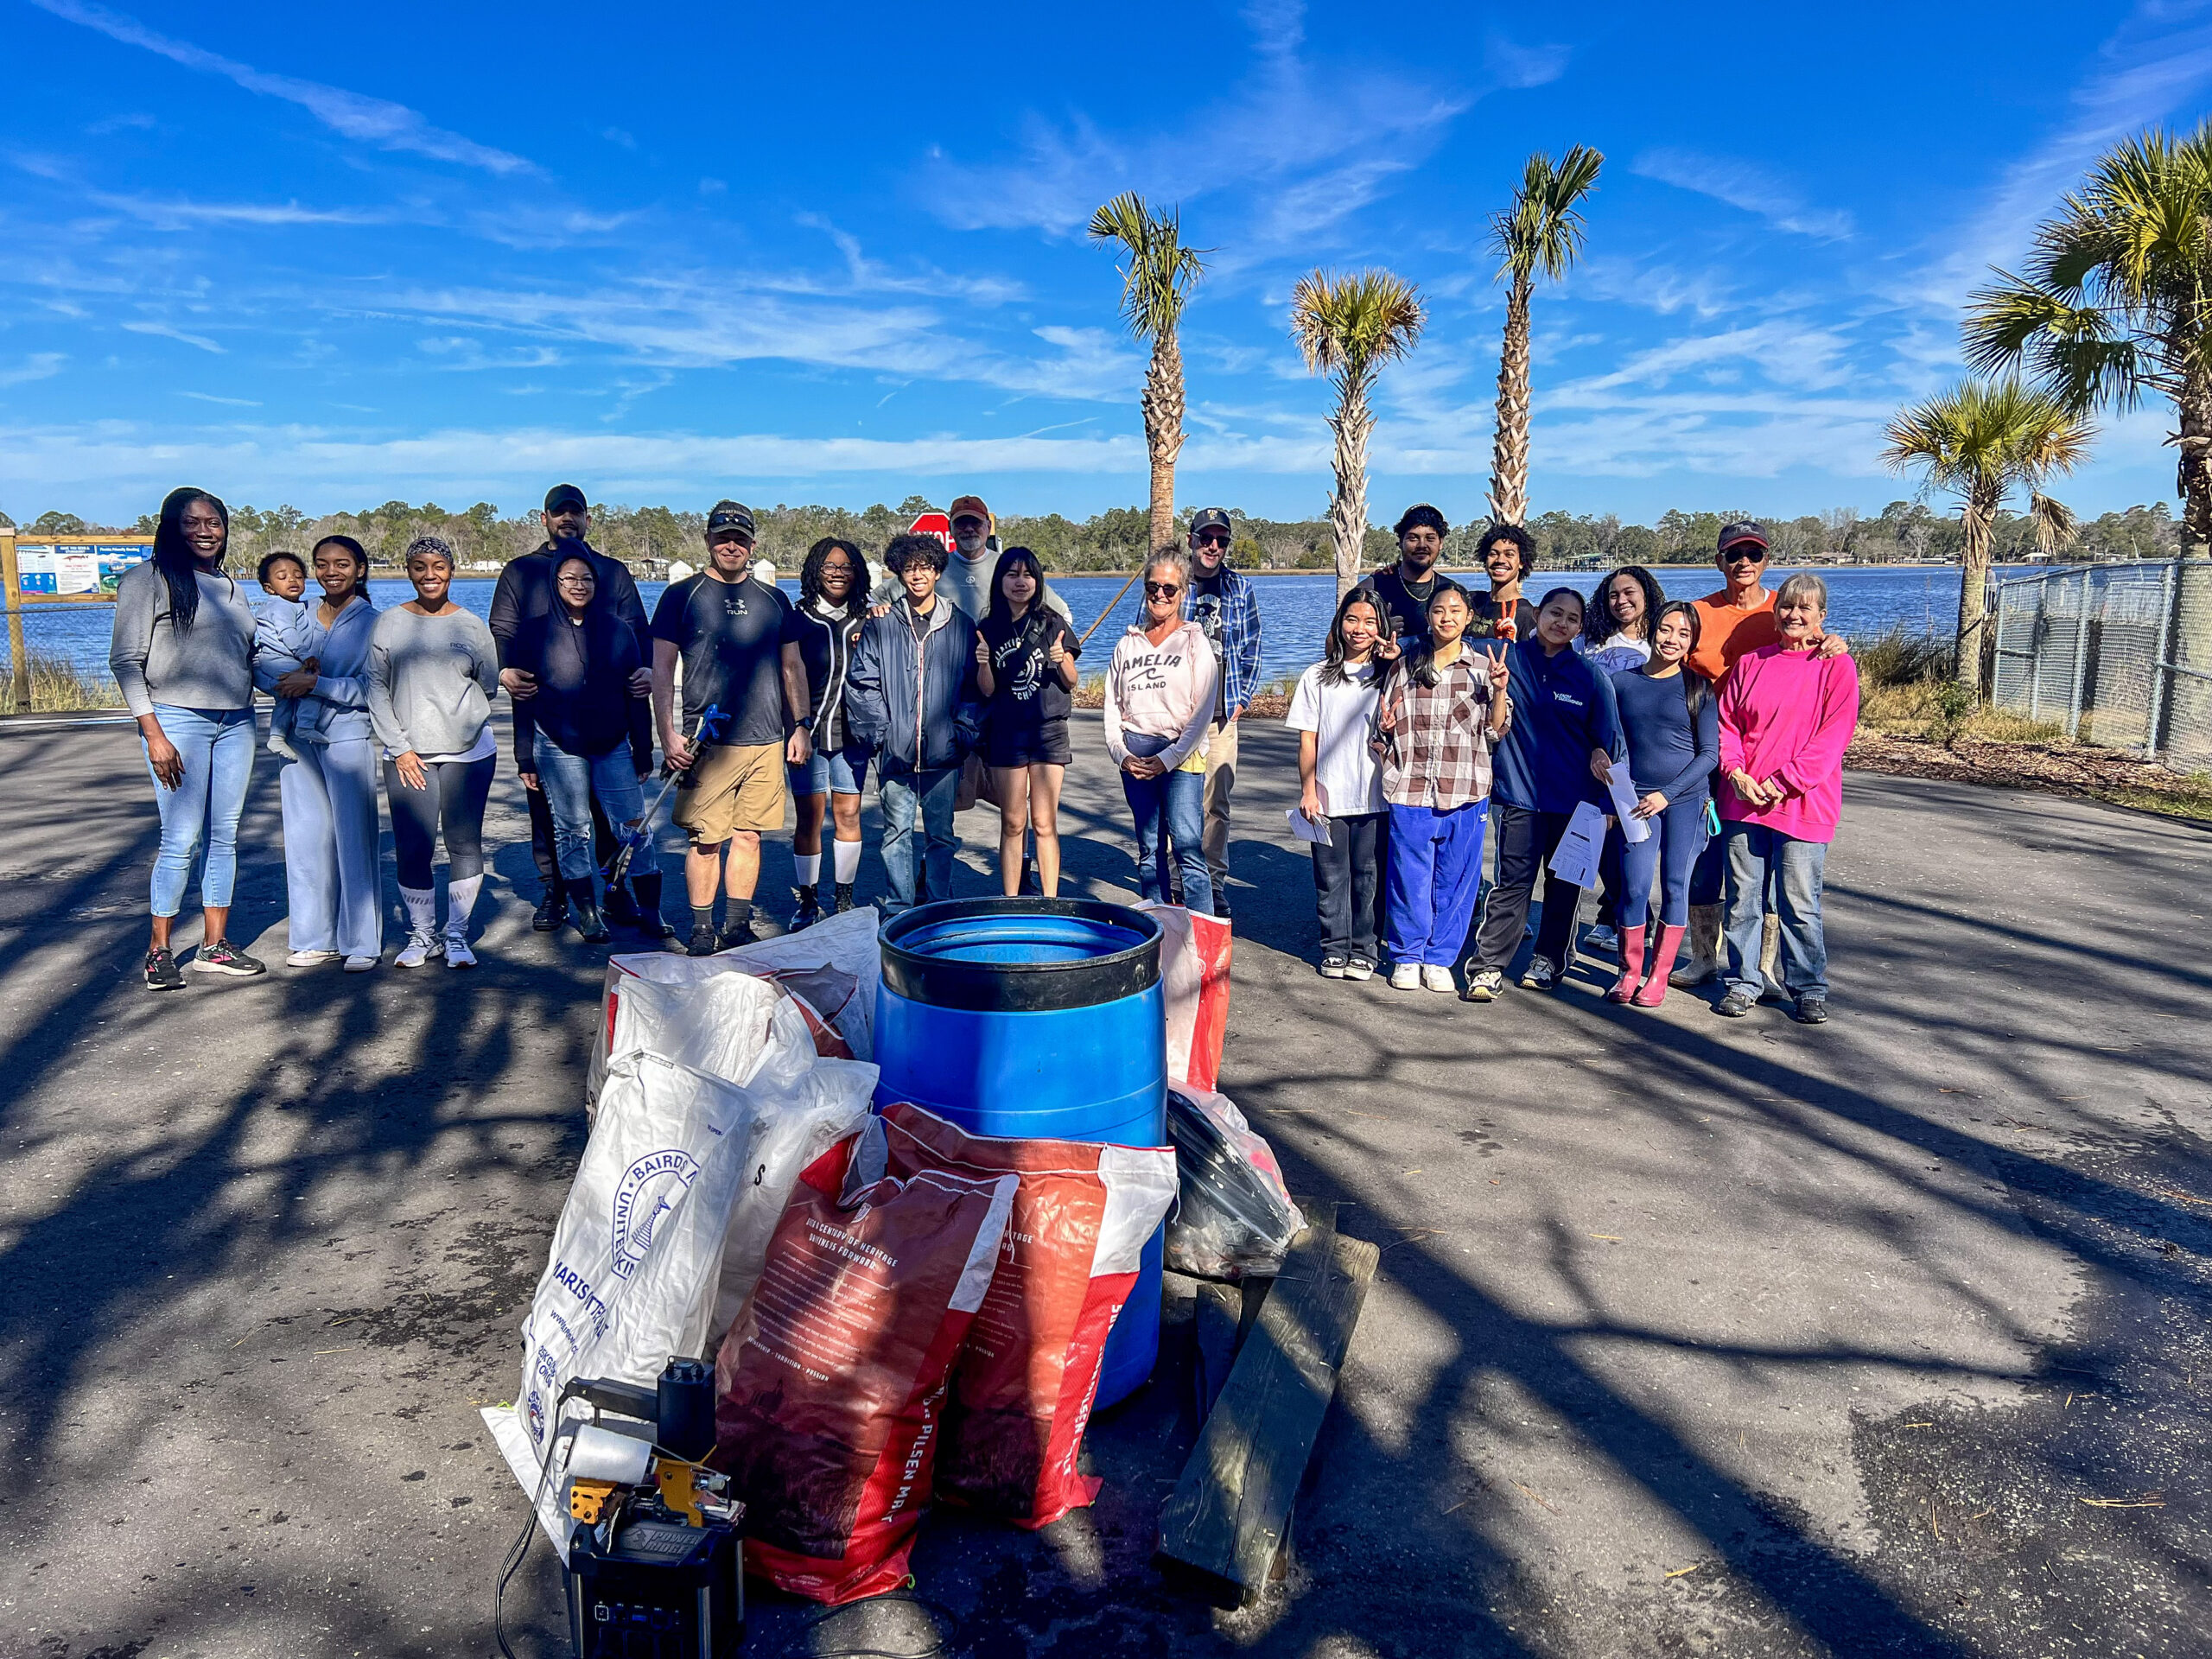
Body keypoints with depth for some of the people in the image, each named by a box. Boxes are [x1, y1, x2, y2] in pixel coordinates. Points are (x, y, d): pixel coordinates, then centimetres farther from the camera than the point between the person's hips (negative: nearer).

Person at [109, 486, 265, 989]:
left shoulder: (231, 586, 15)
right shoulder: (149, 579, -3)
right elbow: (126, 661, -7)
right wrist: (153, 734, -14)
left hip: (236, 722, 6)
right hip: (178, 720, -6)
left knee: (225, 836, 7)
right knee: (182, 839, -7)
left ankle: (215, 945, 16)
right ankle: (158, 950, 6)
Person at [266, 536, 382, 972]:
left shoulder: (372, 624, -1)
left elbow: (372, 689, -9)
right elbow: (258, 665, 9)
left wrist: (315, 683, -15)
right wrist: (288, 679, -10)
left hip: (347, 739, -5)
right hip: (298, 739, 5)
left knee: (353, 838, -3)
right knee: (306, 838, 7)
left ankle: (361, 942, 5)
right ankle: (317, 939, 17)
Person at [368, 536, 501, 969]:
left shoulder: (471, 625, 8)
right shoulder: (389, 624, 7)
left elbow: (490, 687, 12)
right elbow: (377, 689, 5)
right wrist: (399, 747, -2)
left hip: (469, 752, 0)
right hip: (408, 755, 0)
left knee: (465, 844, 1)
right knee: (413, 849, -3)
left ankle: (456, 934, 14)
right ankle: (421, 934, 14)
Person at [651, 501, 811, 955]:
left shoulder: (773, 600, 13)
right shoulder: (682, 595, 3)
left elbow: (793, 667, 19)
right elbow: (662, 669, 1)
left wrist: (800, 726, 12)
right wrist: (668, 734, -7)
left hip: (767, 740, 3)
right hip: (708, 742, -3)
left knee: (748, 836, 7)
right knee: (705, 840, -2)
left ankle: (738, 927, 16)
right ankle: (702, 933, 8)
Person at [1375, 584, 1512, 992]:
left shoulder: (1483, 668, 6)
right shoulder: (1405, 667, 9)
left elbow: (1497, 731, 3)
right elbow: (1387, 729, 17)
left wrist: (1500, 690, -11)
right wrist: (1386, 725, -5)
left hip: (1464, 792, 0)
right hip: (1410, 789, 1)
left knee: (1454, 879, 5)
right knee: (1409, 878, 4)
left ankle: (1439, 958, 18)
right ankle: (1407, 957, 19)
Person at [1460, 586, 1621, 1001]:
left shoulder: (1591, 677, 1)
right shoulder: (1508, 657, 0)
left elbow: (1606, 742, 5)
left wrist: (1607, 802, 1)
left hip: (1574, 798, 1)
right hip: (1519, 792, -1)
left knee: (1564, 882, 11)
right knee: (1512, 883, -5)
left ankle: (1550, 959, 26)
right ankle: (1488, 967, -2)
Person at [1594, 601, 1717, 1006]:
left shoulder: (1699, 689, 2)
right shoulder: (1621, 681, 6)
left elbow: (1710, 753, -1)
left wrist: (1667, 793, -11)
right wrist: (1603, 765, -8)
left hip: (1686, 799, -1)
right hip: (1637, 800, 1)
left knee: (1675, 887, 4)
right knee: (1634, 886, -4)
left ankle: (1658, 976, 15)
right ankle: (1629, 971, 12)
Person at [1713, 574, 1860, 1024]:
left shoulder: (1836, 665, 1)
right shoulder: (1751, 662, 12)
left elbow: (1834, 734, -7)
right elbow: (1727, 723, 10)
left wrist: (1784, 782, -13)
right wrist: (1737, 774, -7)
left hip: (1802, 804, -3)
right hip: (1743, 801, 3)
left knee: (1799, 903, 2)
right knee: (1743, 898, 7)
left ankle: (1809, 990, 16)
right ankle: (1744, 983, 19)